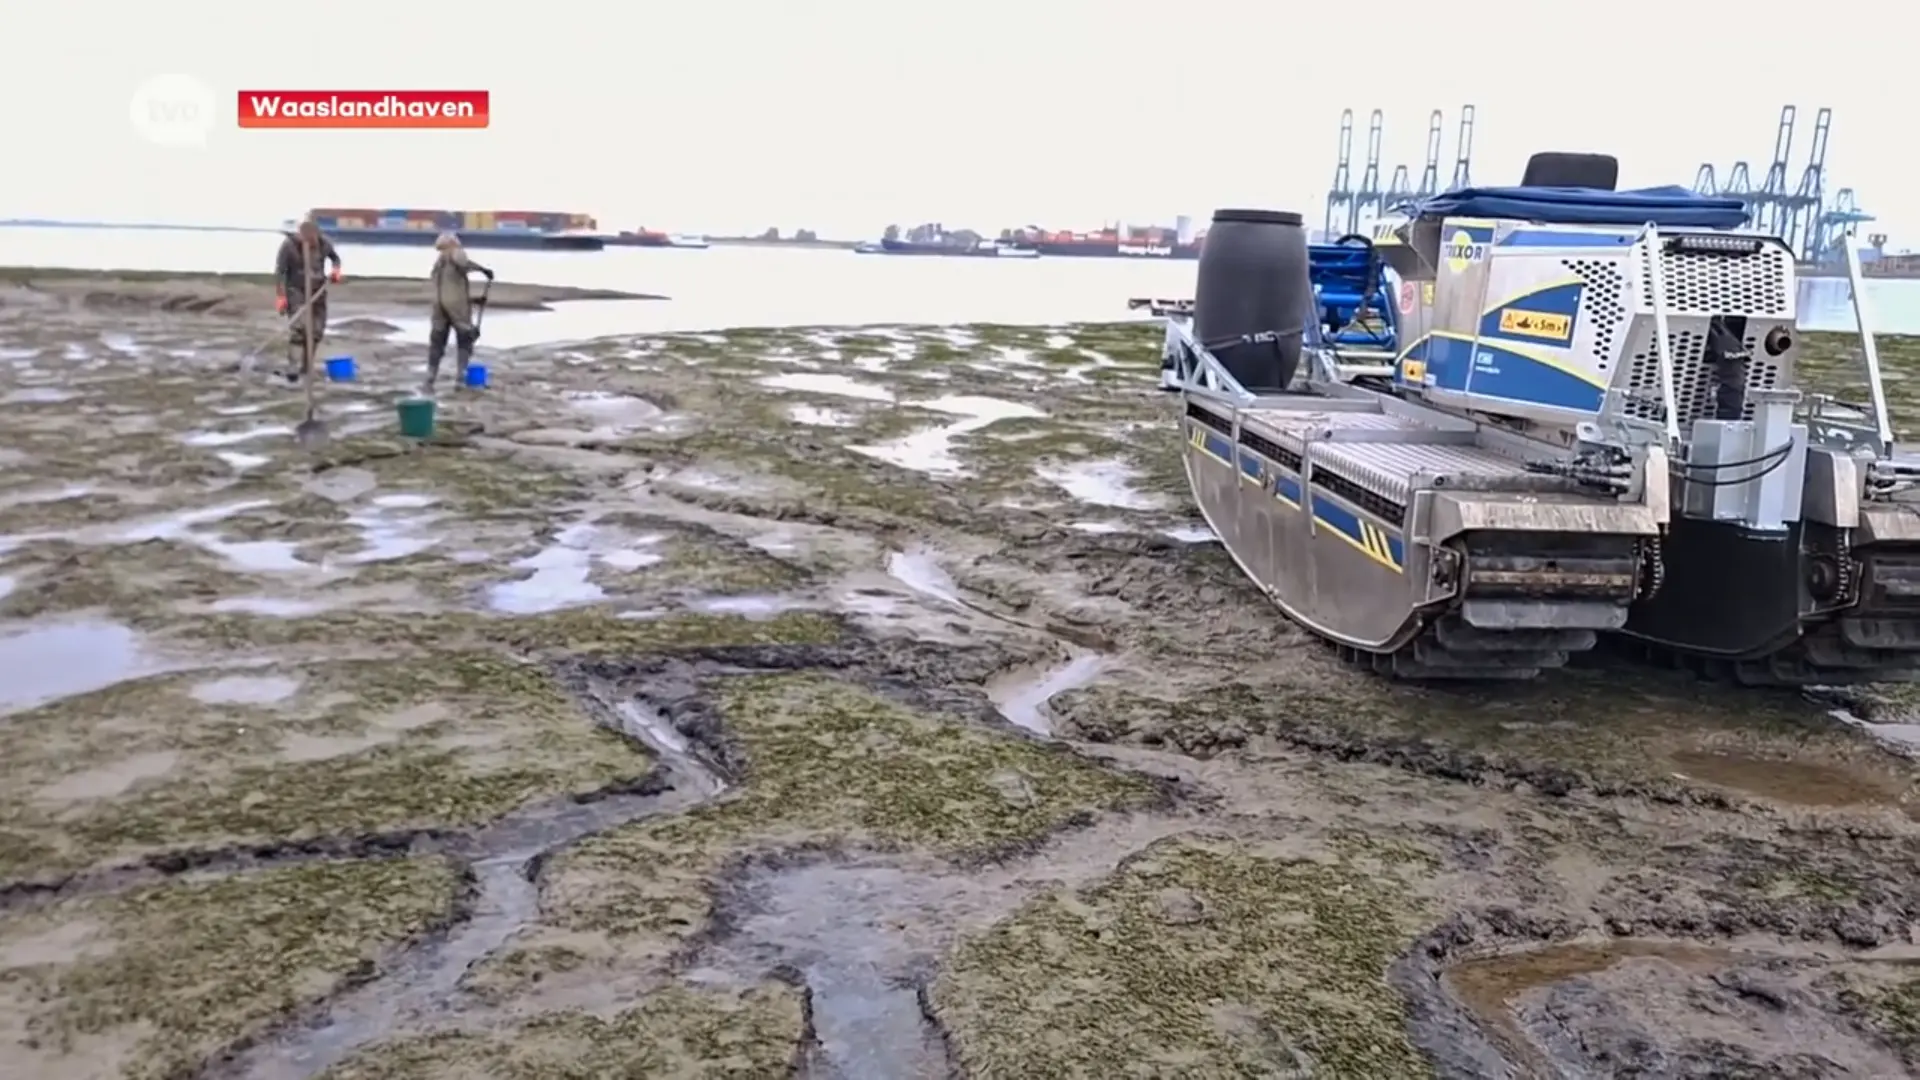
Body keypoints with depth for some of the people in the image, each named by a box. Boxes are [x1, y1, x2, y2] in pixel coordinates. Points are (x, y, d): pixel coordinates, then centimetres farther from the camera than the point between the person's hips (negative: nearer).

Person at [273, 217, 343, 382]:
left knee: (317, 330, 3)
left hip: (317, 291, 4)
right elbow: (280, 271, -13)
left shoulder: (324, 243, -4)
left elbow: (335, 257, 17)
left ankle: (305, 369, 17)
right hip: (296, 291, -4)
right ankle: (293, 369, -19)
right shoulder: (289, 245, -15)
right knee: (299, 326, -19)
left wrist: (336, 270, -5)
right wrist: (280, 296, -19)